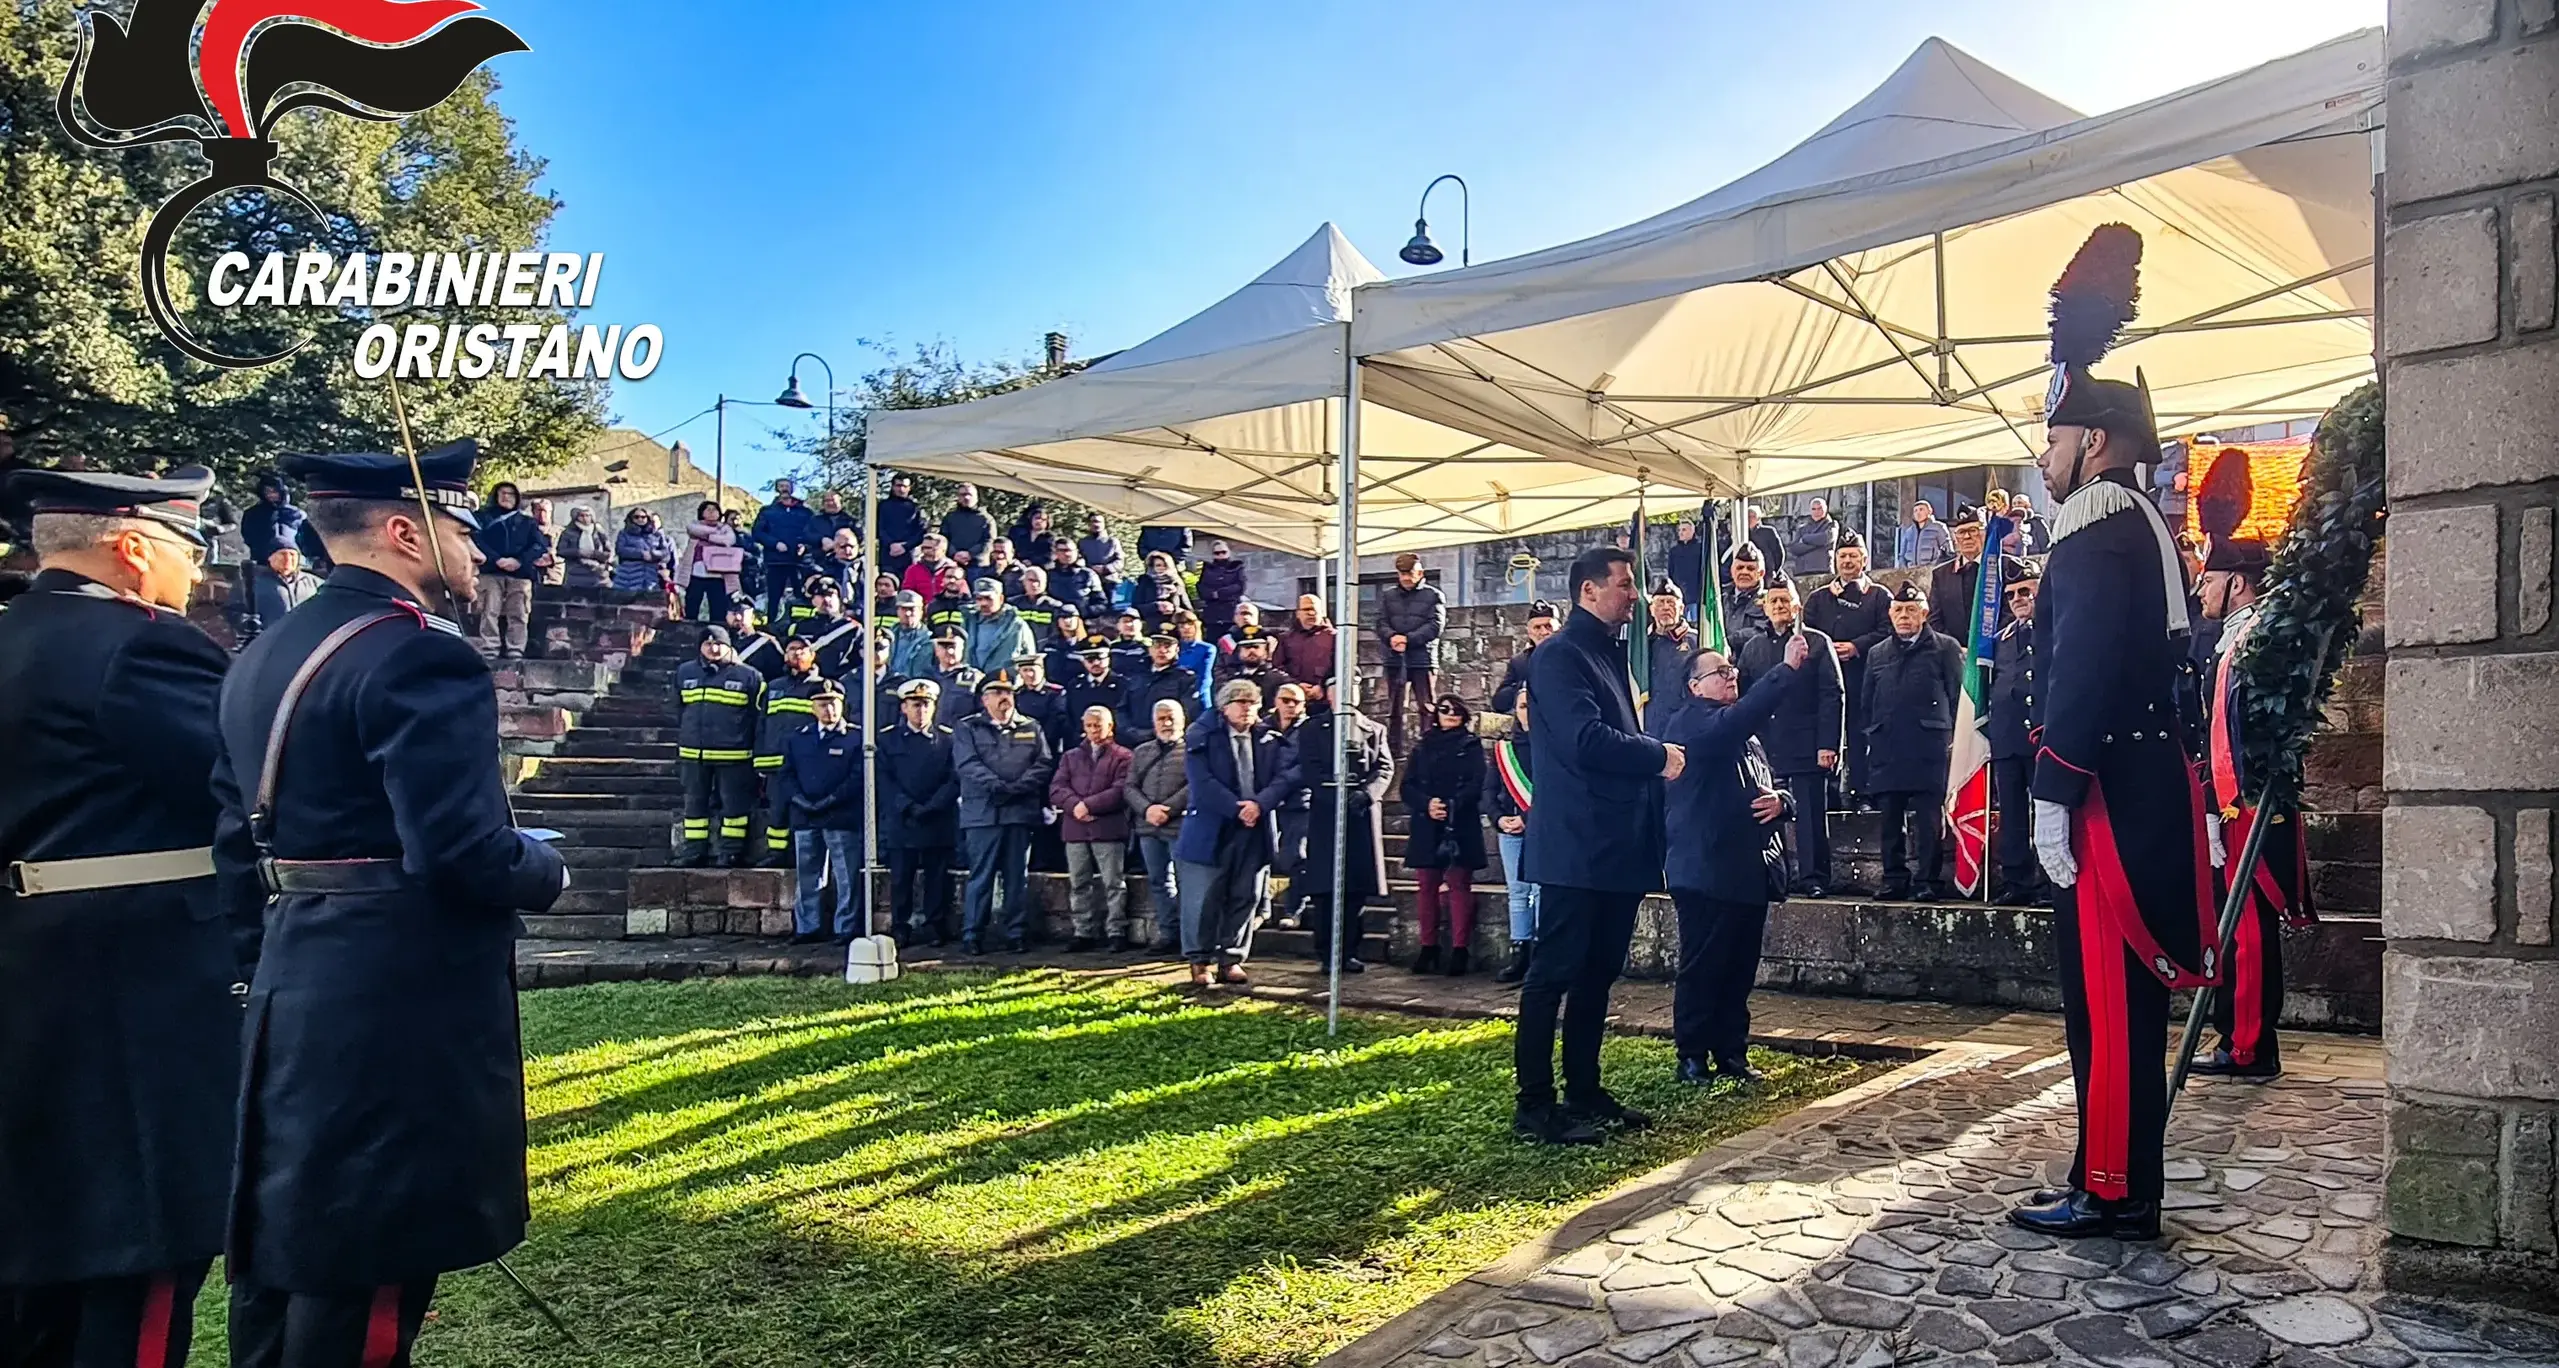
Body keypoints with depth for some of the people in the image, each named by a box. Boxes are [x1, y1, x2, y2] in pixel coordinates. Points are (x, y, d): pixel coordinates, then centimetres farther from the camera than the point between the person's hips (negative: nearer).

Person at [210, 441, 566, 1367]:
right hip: (401, 1005, -9)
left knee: (284, 1234, 20)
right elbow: (467, 853, -25)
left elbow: (238, 835, 15)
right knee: (366, 1263, 1)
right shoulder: (420, 655, -18)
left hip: (293, 992, 10)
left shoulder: (261, 655, 11)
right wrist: (545, 872, -6)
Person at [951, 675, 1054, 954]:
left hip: (1021, 812, 3)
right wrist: (998, 786, -18)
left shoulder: (1030, 729, 15)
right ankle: (972, 935, 4)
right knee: (981, 876, -2)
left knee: (1017, 876, 6)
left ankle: (1017, 934, 10)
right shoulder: (967, 729, 7)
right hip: (982, 813, -3)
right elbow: (967, 764, -7)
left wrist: (1018, 787, -11)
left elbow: (1044, 763, 5)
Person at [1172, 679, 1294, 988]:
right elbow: (1202, 783, -12)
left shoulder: (1268, 741, 9)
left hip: (1254, 832, 4)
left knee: (1244, 899, 7)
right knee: (1203, 900, 0)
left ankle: (1231, 960, 16)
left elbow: (1285, 778, -1)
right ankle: (1199, 962, 11)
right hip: (1210, 832, -4)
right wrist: (1237, 809, -19)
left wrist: (1259, 804, -18)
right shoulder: (1202, 738, -2)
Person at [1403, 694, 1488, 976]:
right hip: (1426, 826, 3)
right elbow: (1408, 786, 7)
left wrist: (1452, 805, -18)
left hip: (1462, 826, -3)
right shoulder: (1423, 746, 15)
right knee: (1426, 885, 2)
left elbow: (1476, 784, -4)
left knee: (1459, 885, -4)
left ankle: (1459, 950, -2)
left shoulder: (1471, 745, 8)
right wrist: (1427, 804, -12)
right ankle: (1428, 948, 8)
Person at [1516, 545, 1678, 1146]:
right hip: (1577, 847, -10)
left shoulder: (1610, 652, 19)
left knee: (1598, 972, 14)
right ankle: (1534, 1106, 1)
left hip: (1617, 846, 10)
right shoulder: (1561, 655, -11)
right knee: (1554, 973, -4)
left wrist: (1653, 756, 4)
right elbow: (1586, 740, -22)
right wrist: (1658, 756, -11)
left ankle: (1584, 1093, 23)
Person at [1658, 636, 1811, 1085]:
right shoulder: (1688, 724, -7)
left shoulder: (1747, 733, 22)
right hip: (1707, 870, -8)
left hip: (1751, 871, 8)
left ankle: (1731, 1053, 20)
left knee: (1740, 970, 11)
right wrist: (1787, 669, -31)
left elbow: (1771, 788, 26)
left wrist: (1780, 801, 0)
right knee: (1701, 969, -1)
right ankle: (1692, 1057, 8)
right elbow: (1734, 721, -28)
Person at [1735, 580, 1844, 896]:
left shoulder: (1817, 642, 4)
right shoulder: (1752, 648, 16)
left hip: (1806, 748, -3)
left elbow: (1832, 697, -2)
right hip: (1766, 748, 3)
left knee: (1811, 816, -1)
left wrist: (1828, 744, -10)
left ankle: (1814, 878, 6)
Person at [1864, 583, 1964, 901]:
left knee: (1929, 819, -5)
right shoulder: (1877, 654, 19)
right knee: (1891, 820, 4)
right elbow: (1868, 703, 20)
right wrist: (1870, 738, 11)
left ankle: (1927, 882, -2)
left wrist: (1955, 738, -5)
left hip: (1930, 747, -4)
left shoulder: (1945, 648, 7)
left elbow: (1959, 695, 2)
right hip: (1887, 750, 4)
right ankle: (1894, 879, 10)